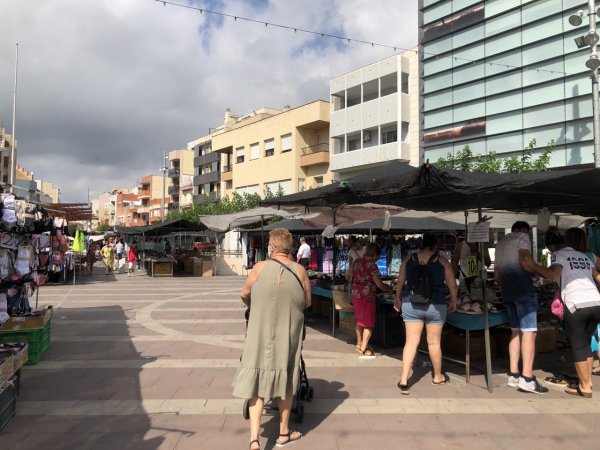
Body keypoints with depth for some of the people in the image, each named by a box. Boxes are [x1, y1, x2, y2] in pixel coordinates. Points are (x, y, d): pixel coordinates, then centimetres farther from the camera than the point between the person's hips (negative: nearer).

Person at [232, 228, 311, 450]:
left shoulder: (260, 268, -7)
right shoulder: (300, 271, -5)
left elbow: (244, 294, 5)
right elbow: (307, 302, 6)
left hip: (260, 335, -1)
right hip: (288, 336, 1)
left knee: (257, 384, 8)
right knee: (285, 382, 16)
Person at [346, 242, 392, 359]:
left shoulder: (357, 262, 5)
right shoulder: (371, 265, -16)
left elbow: (347, 274, 18)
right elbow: (379, 284, -15)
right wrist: (389, 289, 2)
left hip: (355, 295, 8)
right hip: (367, 296, -8)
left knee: (359, 321, 21)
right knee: (369, 324, 2)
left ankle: (359, 344, 33)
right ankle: (363, 350, 1)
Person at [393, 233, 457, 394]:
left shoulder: (408, 259, 1)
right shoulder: (442, 261, -3)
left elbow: (400, 282, 6)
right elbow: (453, 285, 0)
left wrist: (398, 299, 20)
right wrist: (453, 302, 15)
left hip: (411, 305, 1)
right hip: (436, 306, -1)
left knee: (411, 342, 3)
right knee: (434, 342, 13)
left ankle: (403, 380, -2)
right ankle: (438, 376, 33)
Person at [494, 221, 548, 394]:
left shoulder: (500, 243, 23)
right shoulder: (523, 237, 1)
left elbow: (496, 276, 22)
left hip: (507, 291, 8)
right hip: (523, 289, -8)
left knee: (515, 331, 11)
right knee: (529, 332, -8)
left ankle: (513, 375, 10)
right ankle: (527, 378, -13)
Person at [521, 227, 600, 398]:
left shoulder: (559, 254, 6)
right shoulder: (585, 257, 23)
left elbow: (554, 275, -11)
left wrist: (533, 266, -9)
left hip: (576, 305, -5)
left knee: (578, 346, 7)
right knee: (585, 344, 19)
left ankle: (585, 388, 13)